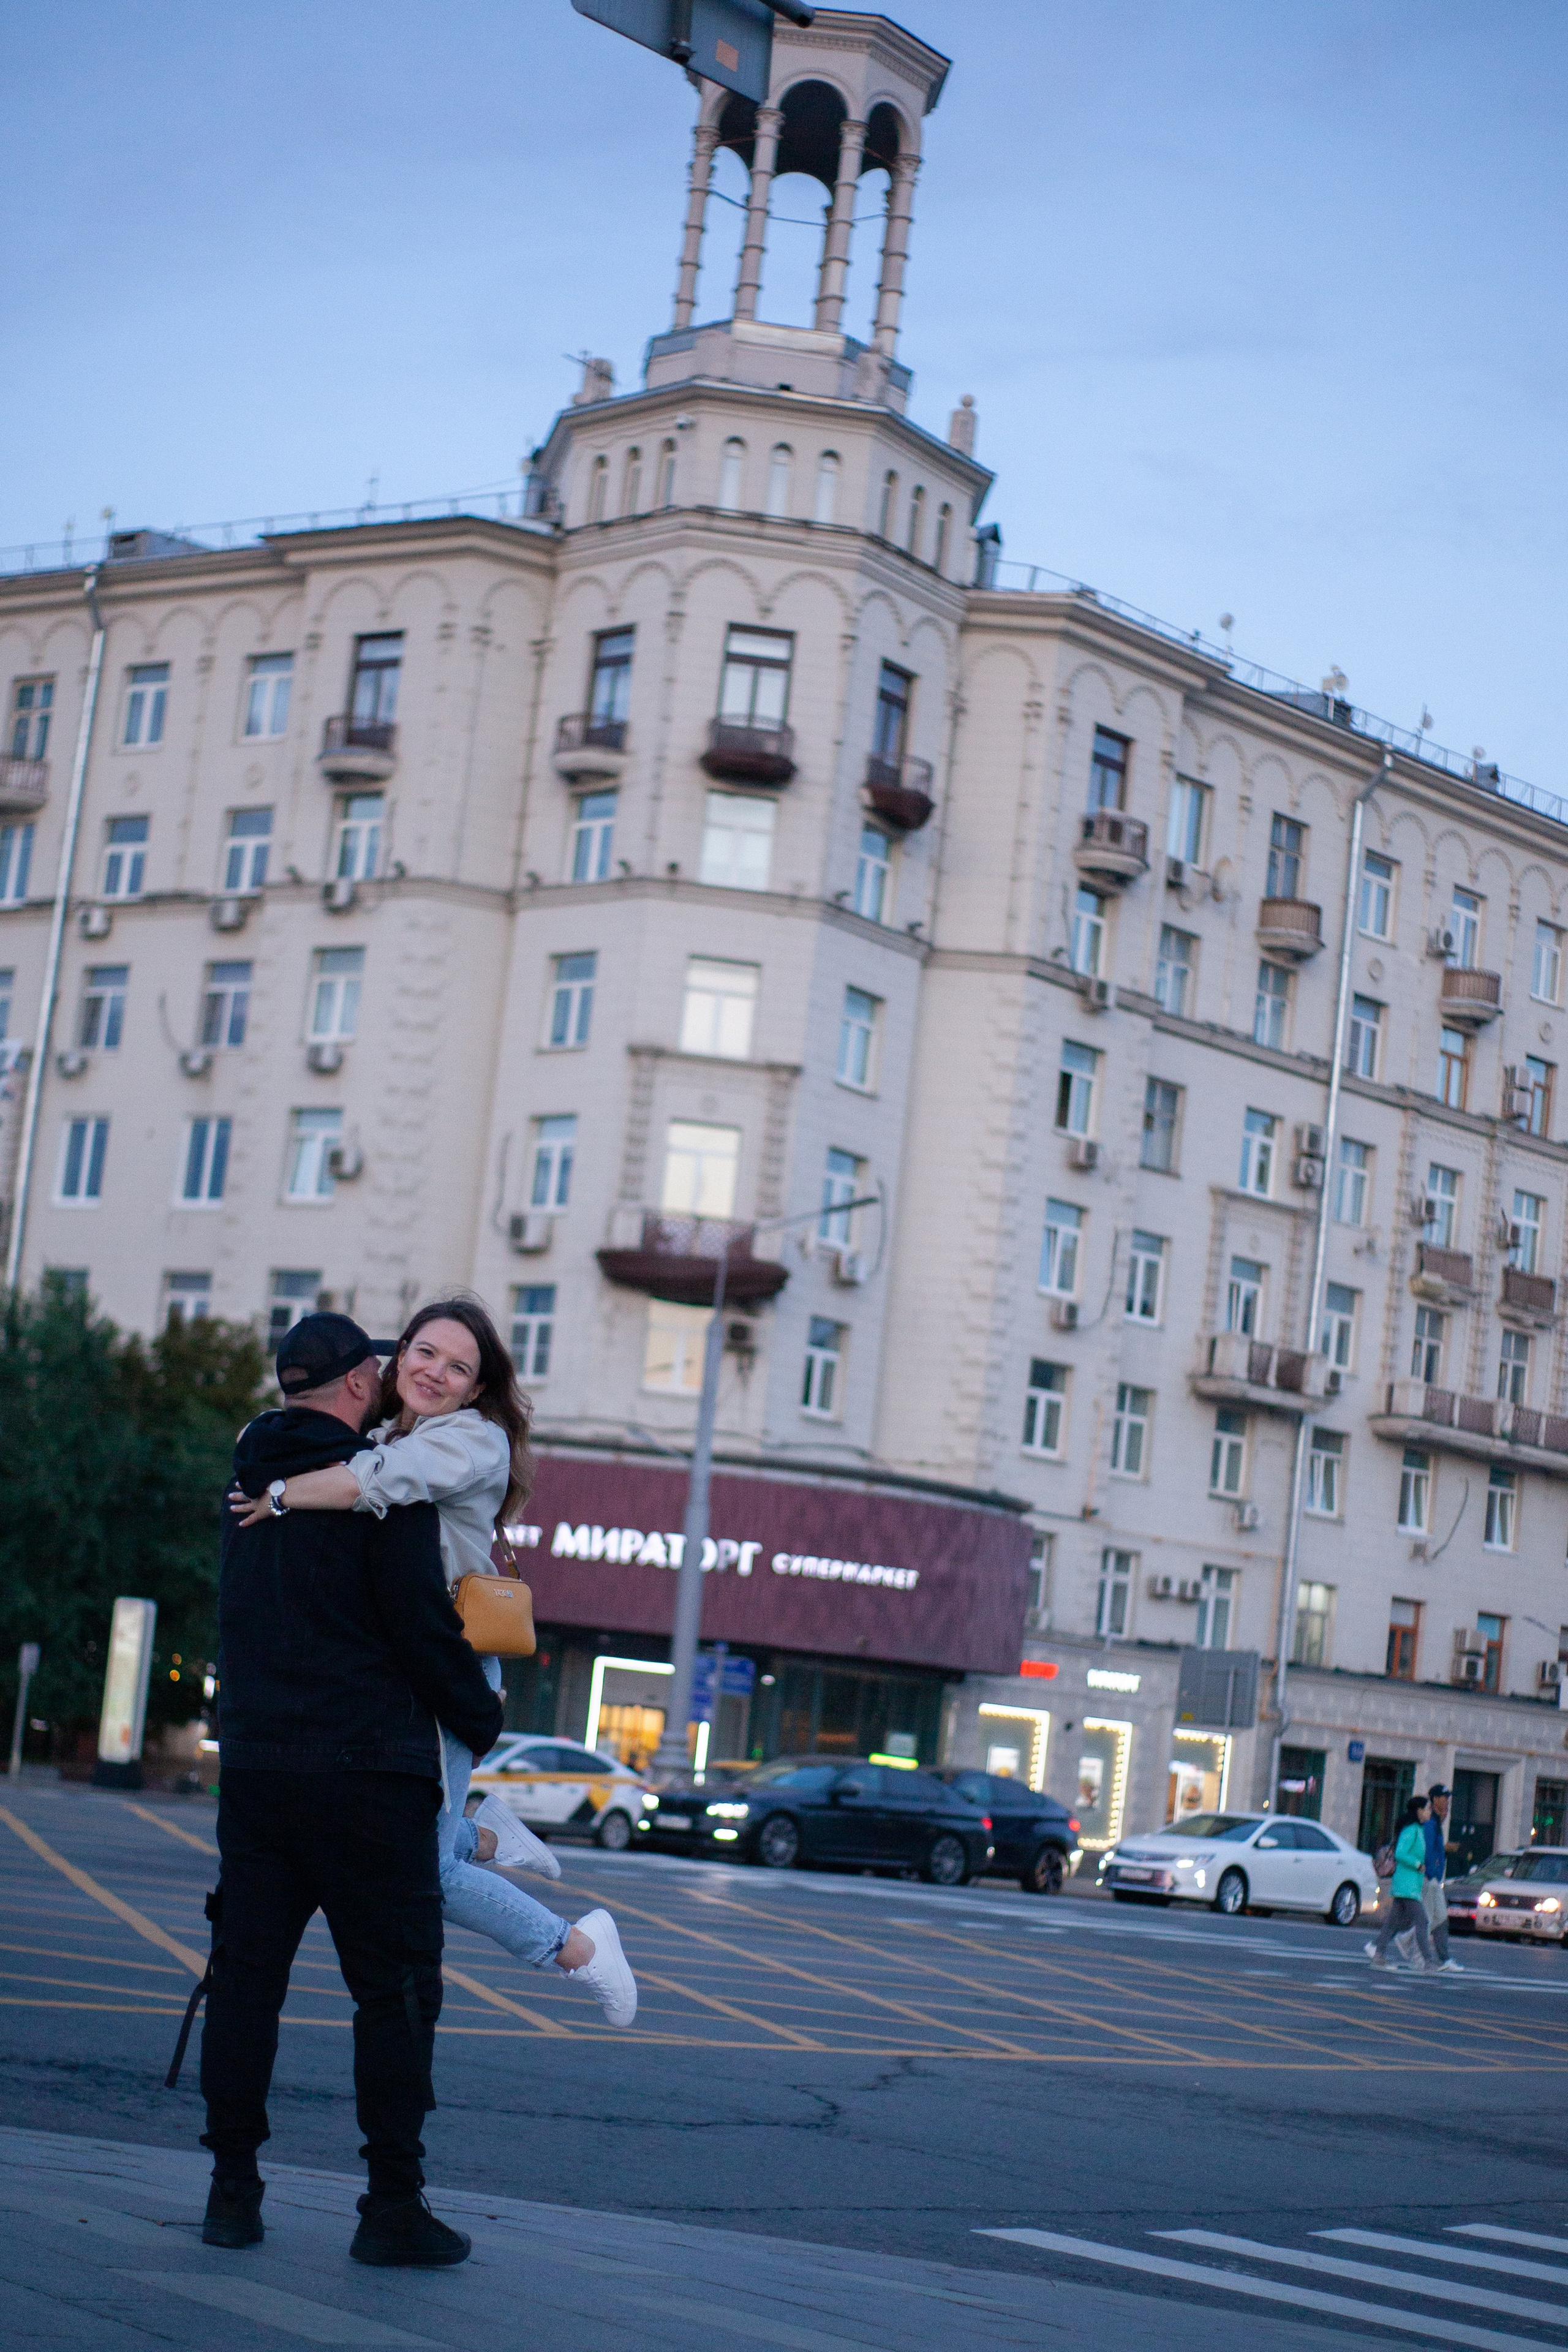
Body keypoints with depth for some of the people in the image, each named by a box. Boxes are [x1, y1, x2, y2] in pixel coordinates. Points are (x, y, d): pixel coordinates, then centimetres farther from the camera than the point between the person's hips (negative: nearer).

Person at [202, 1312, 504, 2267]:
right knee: (396, 1990, 1)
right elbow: (424, 1625, -13)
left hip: (255, 1767, 6)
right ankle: (394, 2206, 2)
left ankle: (234, 2190, 10)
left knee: (246, 1975, 9)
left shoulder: (253, 1479, 11)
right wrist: (484, 1722, 3)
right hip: (367, 1774, -6)